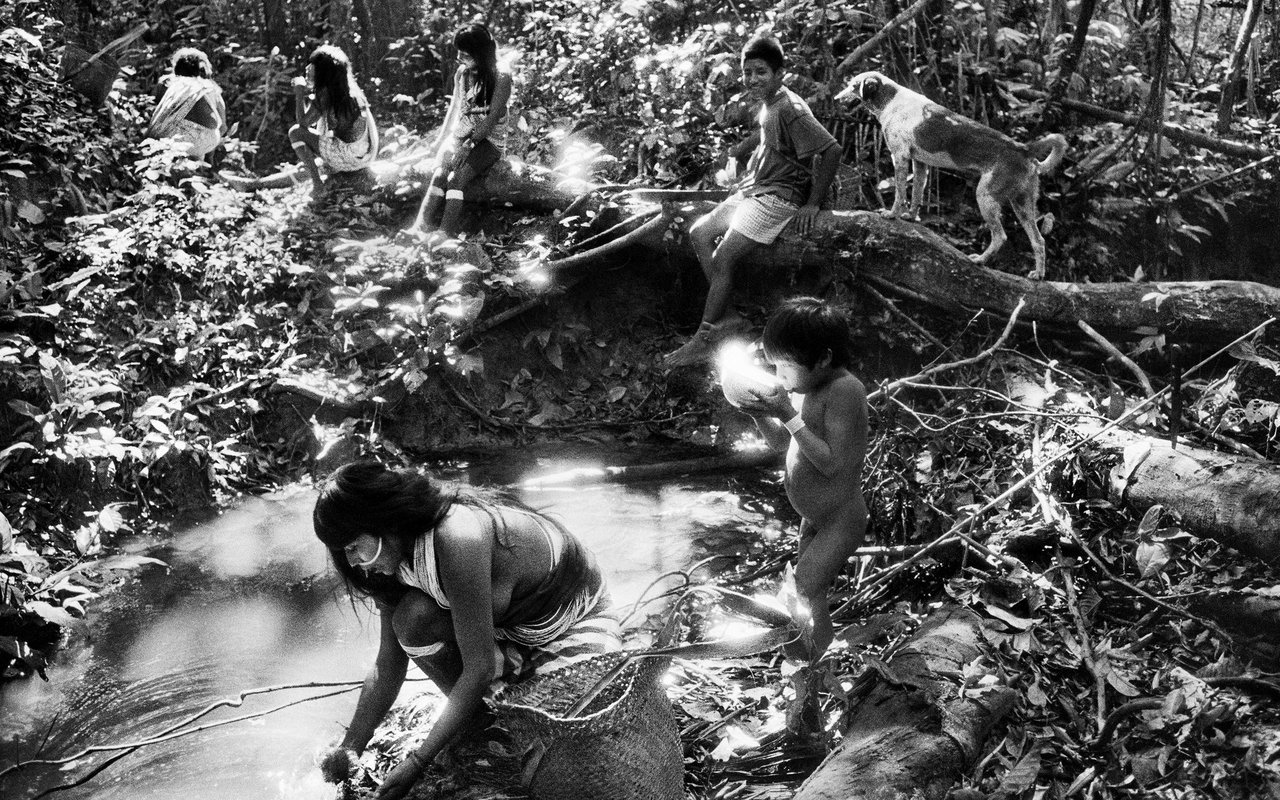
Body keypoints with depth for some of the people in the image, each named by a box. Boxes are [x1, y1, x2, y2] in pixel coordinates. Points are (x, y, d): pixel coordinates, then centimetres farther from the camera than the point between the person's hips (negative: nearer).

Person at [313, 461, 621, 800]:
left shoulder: (458, 538, -35)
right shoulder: (397, 554, -9)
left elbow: (479, 668, -31)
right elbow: (388, 665, 0)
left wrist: (416, 762, -26)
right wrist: (350, 748, -6)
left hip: (577, 623, -7)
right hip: (510, 627, 7)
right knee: (413, 618, -21)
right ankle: (483, 716, -4)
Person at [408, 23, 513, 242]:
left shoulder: (501, 77, -12)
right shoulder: (462, 73, 8)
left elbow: (492, 119, -15)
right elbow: (454, 108, 15)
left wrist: (466, 146, -21)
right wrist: (442, 139, 2)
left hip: (489, 140, -5)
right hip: (462, 134, 5)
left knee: (457, 178, -31)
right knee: (439, 174, -26)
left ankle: (446, 234, -40)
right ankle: (423, 226, -38)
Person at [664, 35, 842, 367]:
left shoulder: (789, 110, -21)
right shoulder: (769, 103, 7)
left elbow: (832, 150, -25)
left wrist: (812, 204, -22)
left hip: (778, 197, -10)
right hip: (754, 190, 10)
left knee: (722, 258, -16)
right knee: (699, 233, 9)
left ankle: (702, 340, -8)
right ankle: (725, 315, 7)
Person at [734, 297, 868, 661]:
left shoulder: (844, 390, -26)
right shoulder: (812, 387, 1)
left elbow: (831, 463, -29)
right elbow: (781, 442, 9)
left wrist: (790, 417, -29)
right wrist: (760, 414, -10)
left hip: (839, 520, -9)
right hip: (816, 517, 9)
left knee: (805, 595, -10)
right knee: (807, 586, 16)